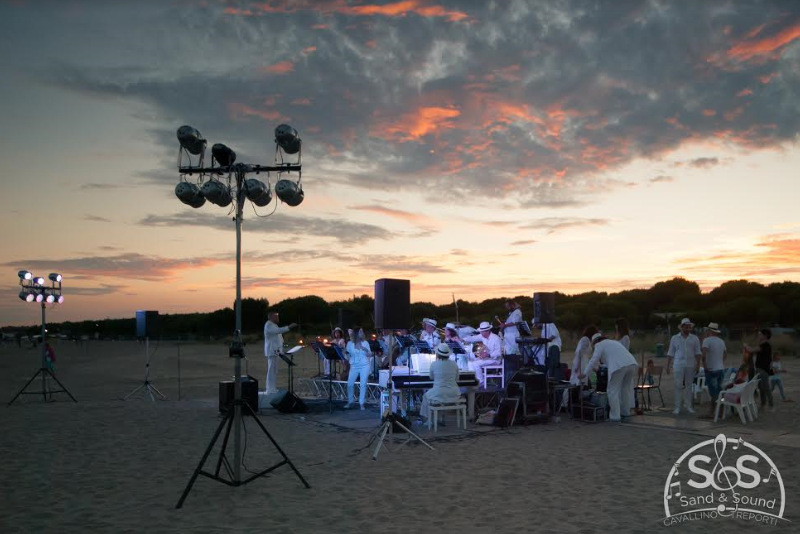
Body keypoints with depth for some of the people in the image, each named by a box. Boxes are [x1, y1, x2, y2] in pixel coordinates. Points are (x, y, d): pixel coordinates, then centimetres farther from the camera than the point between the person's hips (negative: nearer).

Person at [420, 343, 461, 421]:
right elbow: (457, 379, 8)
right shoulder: (454, 364, -2)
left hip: (439, 394, -2)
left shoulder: (434, 364, -11)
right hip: (453, 394, 2)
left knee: (426, 396, 28)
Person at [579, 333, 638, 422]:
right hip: (632, 363, 7)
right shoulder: (614, 342, 35)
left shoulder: (599, 345, 13)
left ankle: (615, 416, 2)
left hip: (619, 366, -7)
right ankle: (625, 412, 32)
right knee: (626, 389, 21)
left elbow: (593, 360, 4)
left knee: (613, 391, 2)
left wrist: (584, 373, 8)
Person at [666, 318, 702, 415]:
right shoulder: (674, 338, 6)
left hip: (691, 365, 1)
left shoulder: (694, 339, 7)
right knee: (678, 386, -3)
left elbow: (698, 352, 4)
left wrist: (698, 364, -5)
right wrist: (667, 366, 4)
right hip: (679, 365, -1)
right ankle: (677, 407, 0)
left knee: (688, 386, 6)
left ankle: (689, 406, 12)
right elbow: (670, 353, 7)